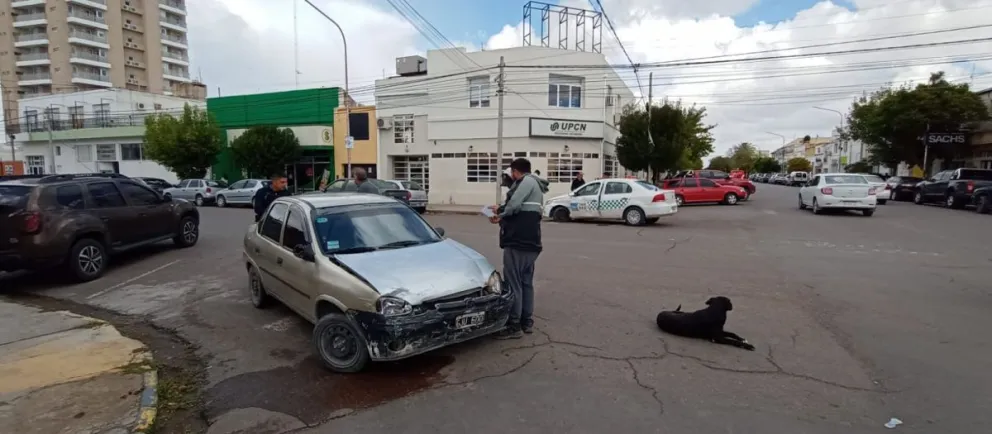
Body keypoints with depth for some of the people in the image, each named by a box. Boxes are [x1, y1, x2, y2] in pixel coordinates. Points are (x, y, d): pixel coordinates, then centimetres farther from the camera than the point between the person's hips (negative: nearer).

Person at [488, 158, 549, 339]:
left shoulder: (528, 181, -7)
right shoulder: (535, 185, 23)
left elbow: (514, 205, -19)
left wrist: (499, 210, 0)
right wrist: (501, 216, 14)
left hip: (518, 241, -10)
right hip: (530, 242, 10)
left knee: (513, 283, -5)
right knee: (526, 282, 14)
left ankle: (514, 326, -1)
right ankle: (527, 322, 21)